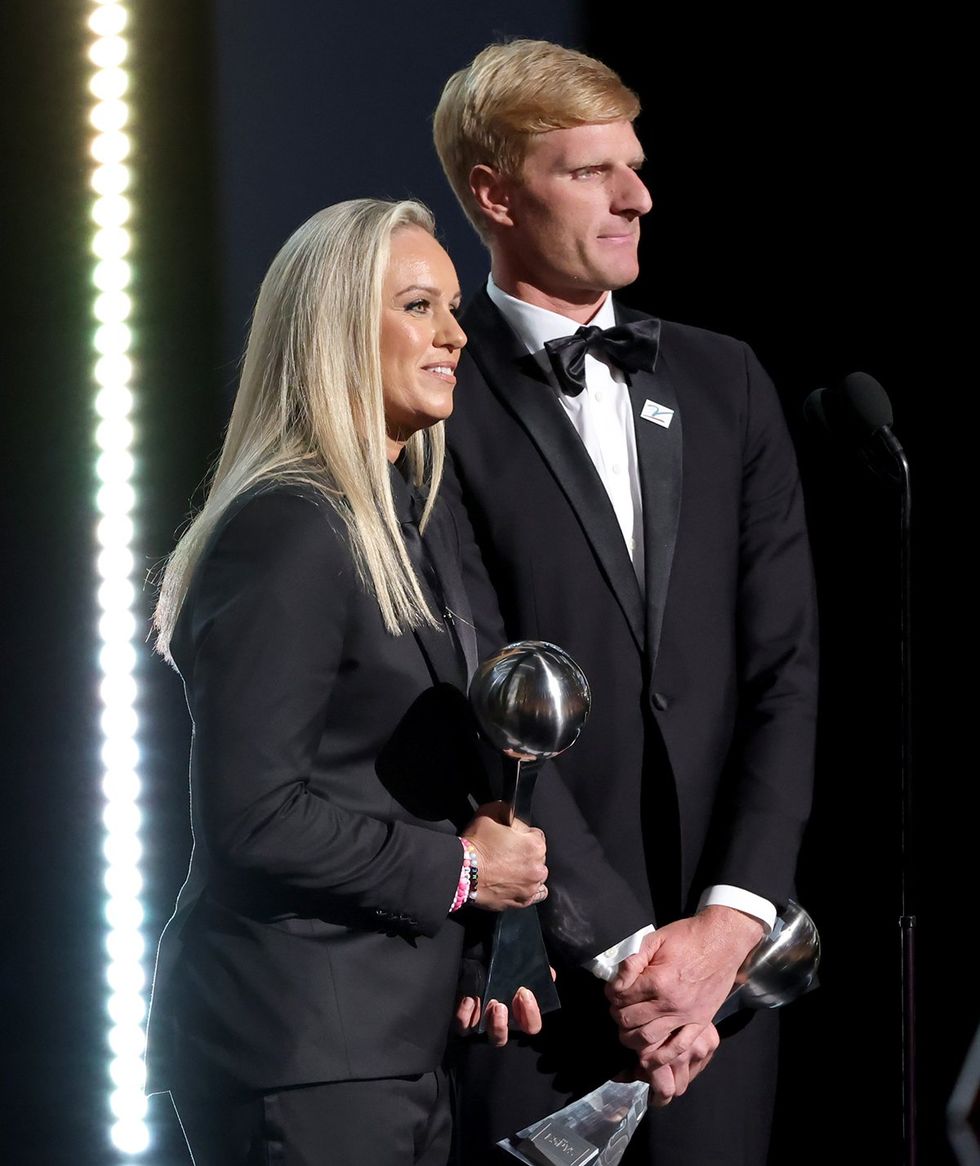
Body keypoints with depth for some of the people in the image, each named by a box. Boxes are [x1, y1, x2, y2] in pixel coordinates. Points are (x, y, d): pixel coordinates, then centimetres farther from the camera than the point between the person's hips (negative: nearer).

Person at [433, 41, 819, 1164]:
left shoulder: (724, 383, 13)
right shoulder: (435, 407, -4)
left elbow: (786, 666, 8)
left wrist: (731, 915, -4)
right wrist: (617, 951, -11)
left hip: (718, 949, 4)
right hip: (534, 971, -4)